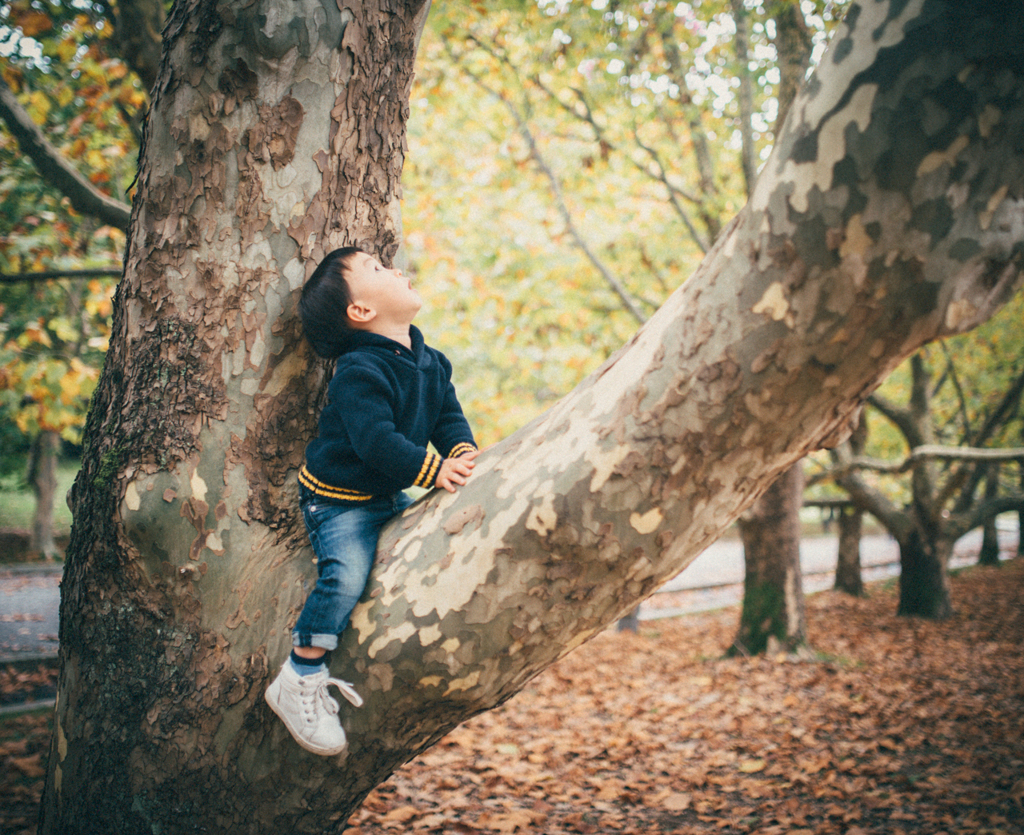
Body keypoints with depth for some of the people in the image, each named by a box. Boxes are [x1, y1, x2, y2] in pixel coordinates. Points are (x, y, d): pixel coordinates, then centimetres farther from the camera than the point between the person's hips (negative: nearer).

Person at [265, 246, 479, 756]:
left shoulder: (430, 364, 6)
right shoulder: (358, 371, -22)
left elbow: (449, 416, 9)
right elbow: (375, 440, -29)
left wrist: (461, 451, -12)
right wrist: (432, 469, -28)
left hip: (388, 497, 9)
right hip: (338, 501, -9)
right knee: (345, 575, -27)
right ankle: (299, 682, -13)